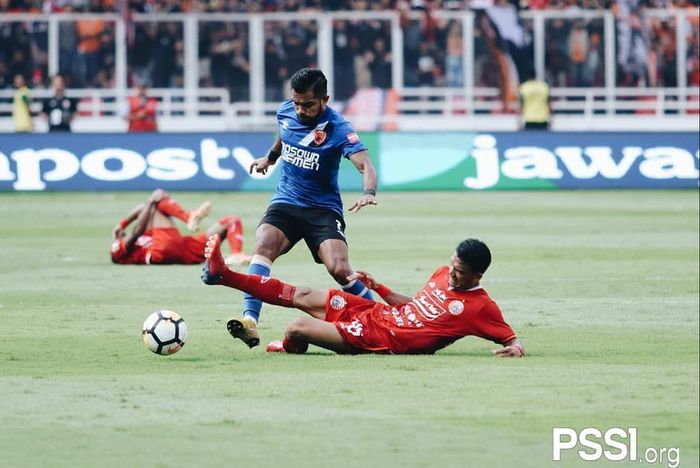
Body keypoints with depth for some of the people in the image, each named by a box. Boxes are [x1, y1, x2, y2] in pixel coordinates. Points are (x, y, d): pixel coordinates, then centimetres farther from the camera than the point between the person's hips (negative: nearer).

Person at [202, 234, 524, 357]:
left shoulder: (480, 307, -17)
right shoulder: (444, 274, 7)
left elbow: (510, 338, -14)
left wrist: (515, 348, -37)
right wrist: (377, 287, 13)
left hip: (381, 339, -7)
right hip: (375, 312, 7)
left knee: (298, 327, -11)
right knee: (303, 297, 6)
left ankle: (288, 349, 27)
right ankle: (221, 274, 14)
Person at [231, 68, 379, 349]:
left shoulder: (338, 129, -16)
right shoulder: (285, 112, 0)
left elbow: (365, 165, -29)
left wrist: (369, 193, -48)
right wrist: (269, 157, 38)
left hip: (323, 209, -3)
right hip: (285, 203, 3)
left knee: (339, 269, -22)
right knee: (263, 246, -27)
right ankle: (250, 322, -39)